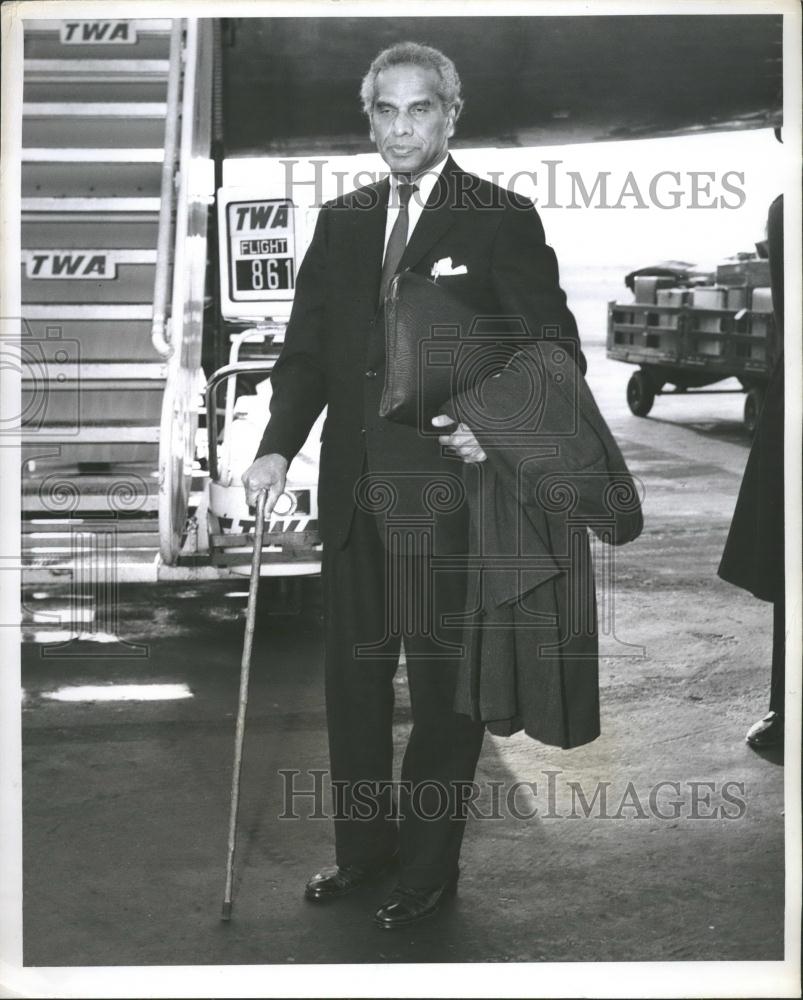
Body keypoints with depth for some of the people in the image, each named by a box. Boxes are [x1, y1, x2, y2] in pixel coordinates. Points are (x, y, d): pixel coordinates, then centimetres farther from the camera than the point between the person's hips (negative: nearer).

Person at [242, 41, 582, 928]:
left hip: (451, 486, -5)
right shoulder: (341, 222, 12)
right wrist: (278, 446, -3)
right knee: (353, 671, 13)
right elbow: (307, 348, 12)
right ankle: (364, 844, 30)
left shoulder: (502, 220, -2)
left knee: (443, 679, 5)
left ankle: (430, 865, 20)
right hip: (356, 489, 5)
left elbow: (554, 351, -3)